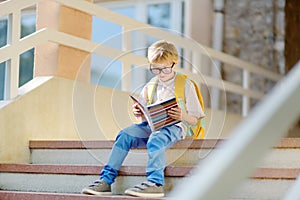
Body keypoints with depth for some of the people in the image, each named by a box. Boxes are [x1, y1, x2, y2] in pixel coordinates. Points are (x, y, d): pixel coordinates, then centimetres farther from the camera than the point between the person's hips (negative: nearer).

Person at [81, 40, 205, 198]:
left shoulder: (185, 85, 4)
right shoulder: (150, 87, 17)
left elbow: (194, 120, 2)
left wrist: (183, 116, -19)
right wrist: (139, 115, -2)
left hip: (175, 127, -5)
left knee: (155, 139, -37)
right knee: (124, 135, -21)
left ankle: (155, 183, -41)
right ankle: (106, 179, -24)